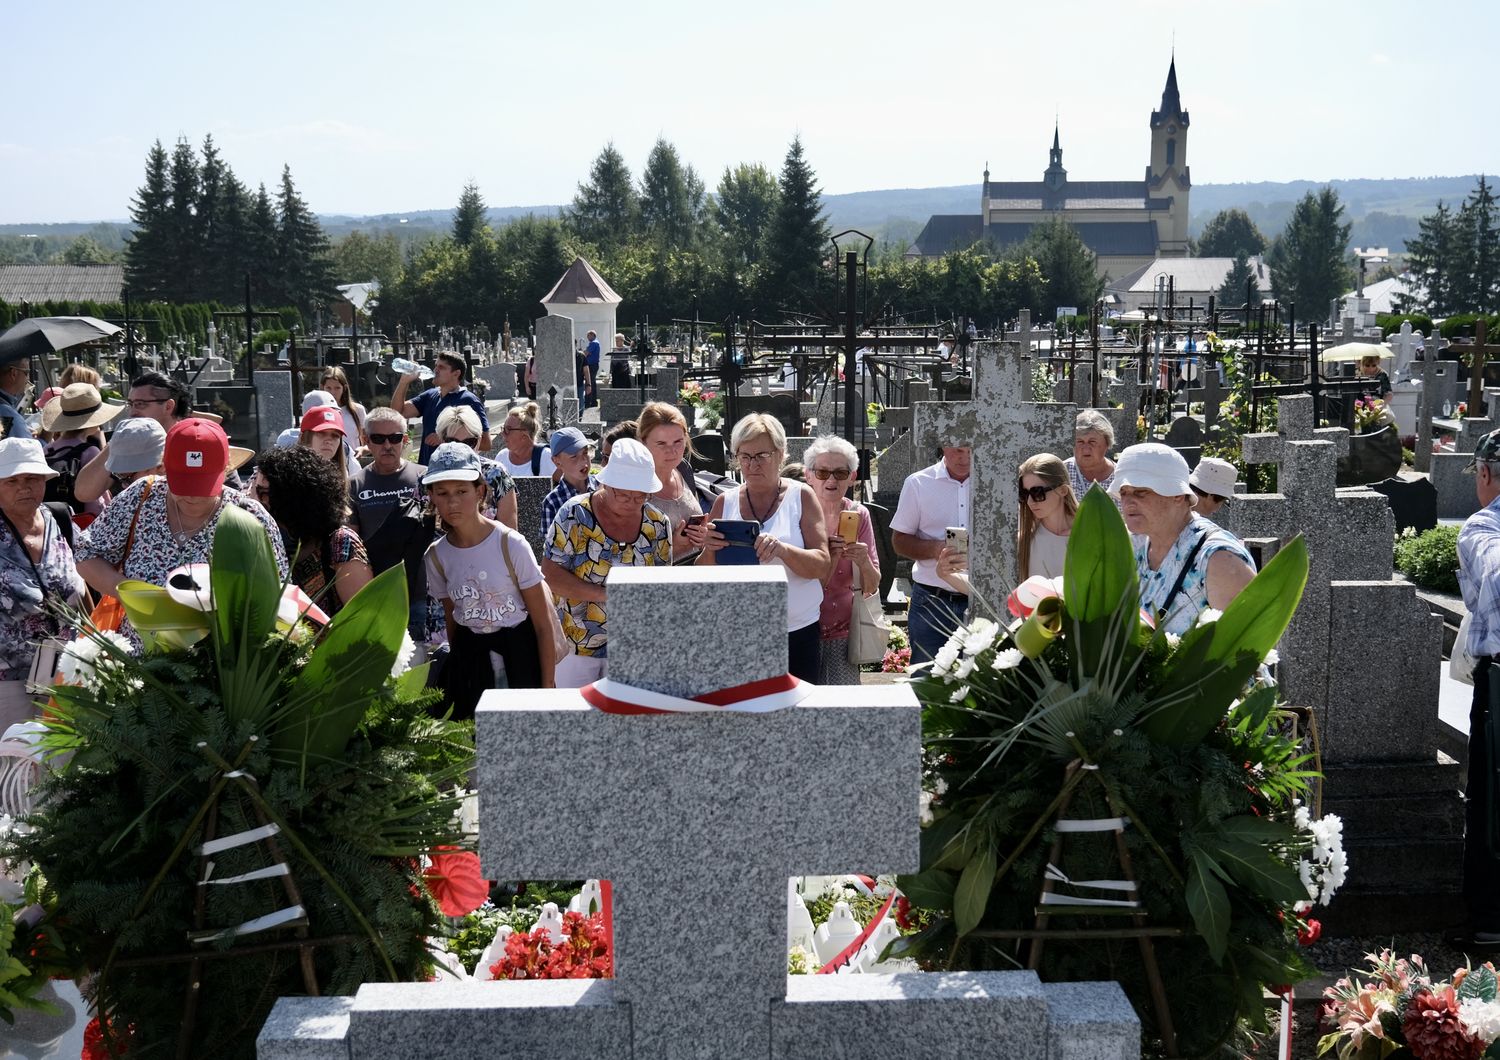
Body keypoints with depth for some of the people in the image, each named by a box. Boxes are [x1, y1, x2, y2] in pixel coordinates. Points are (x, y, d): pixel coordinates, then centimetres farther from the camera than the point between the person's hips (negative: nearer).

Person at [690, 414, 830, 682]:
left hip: (797, 632, -1)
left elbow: (823, 566, -6)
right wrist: (709, 550, -13)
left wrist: (783, 550, -25)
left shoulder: (801, 496, 2)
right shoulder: (725, 503, 7)